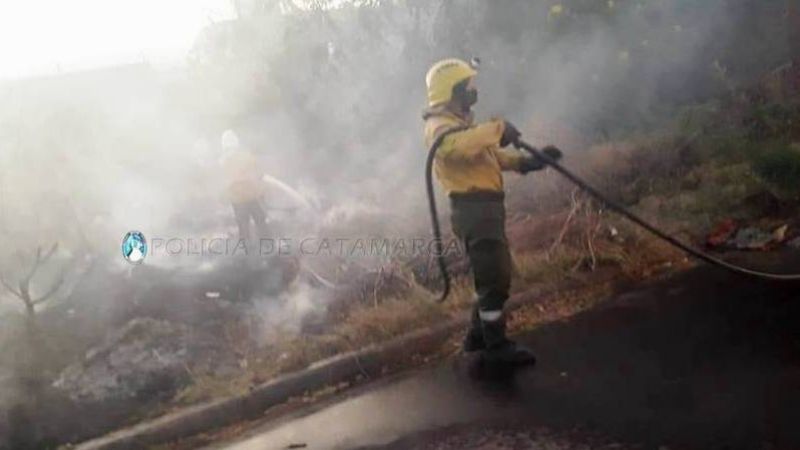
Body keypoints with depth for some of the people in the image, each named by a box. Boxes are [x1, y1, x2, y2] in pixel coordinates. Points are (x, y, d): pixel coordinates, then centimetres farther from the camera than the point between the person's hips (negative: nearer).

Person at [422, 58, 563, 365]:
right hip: (474, 208, -11)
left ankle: (479, 335, 29)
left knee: (494, 274, 17)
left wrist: (529, 161, 16)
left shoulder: (460, 122, 24)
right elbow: (455, 145, -34)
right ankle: (496, 345, -1)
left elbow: (492, 155, 27)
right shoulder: (439, 124, -10)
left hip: (484, 207, 11)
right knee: (495, 276, -9)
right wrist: (497, 129, -25)